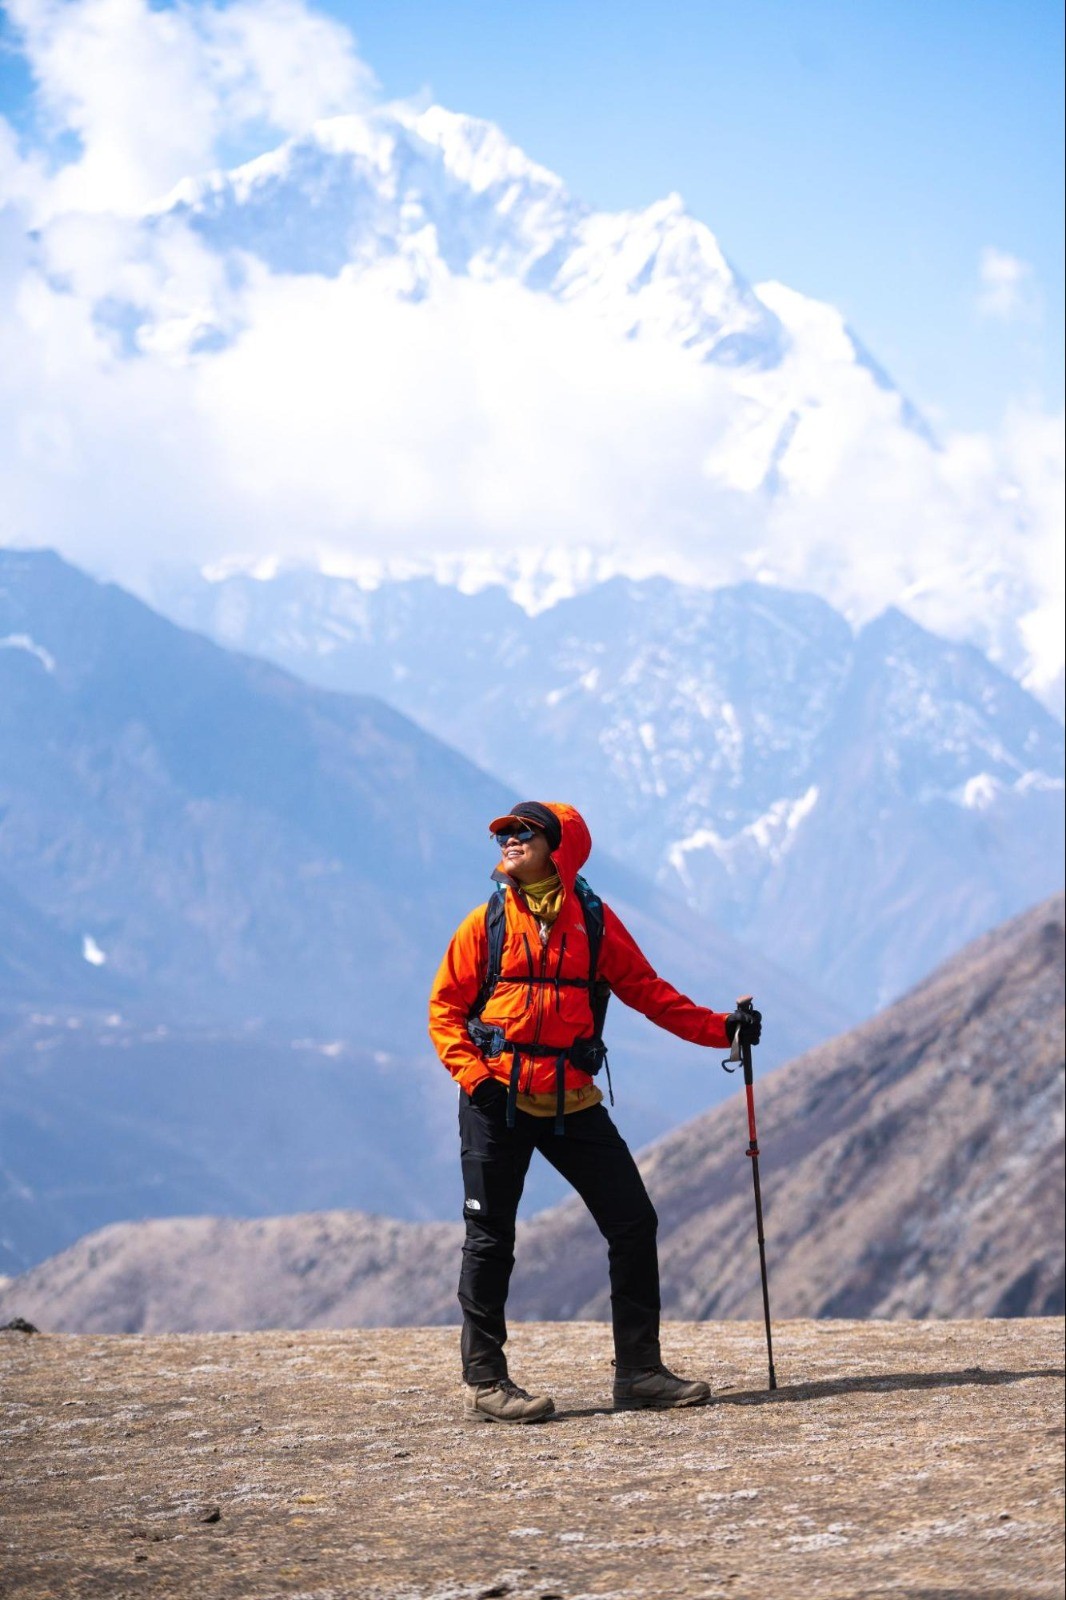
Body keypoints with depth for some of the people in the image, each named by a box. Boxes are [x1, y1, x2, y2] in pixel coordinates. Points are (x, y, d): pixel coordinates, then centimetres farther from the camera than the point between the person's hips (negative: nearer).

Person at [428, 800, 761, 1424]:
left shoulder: (593, 922, 7)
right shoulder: (488, 922, 2)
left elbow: (647, 991, 8)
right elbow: (445, 1008, 2)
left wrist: (718, 1027, -2)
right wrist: (473, 1075, -13)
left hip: (572, 1101, 2)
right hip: (499, 1098, -2)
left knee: (634, 1221, 0)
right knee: (491, 1237, -1)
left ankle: (638, 1370, 10)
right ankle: (484, 1381, 8)